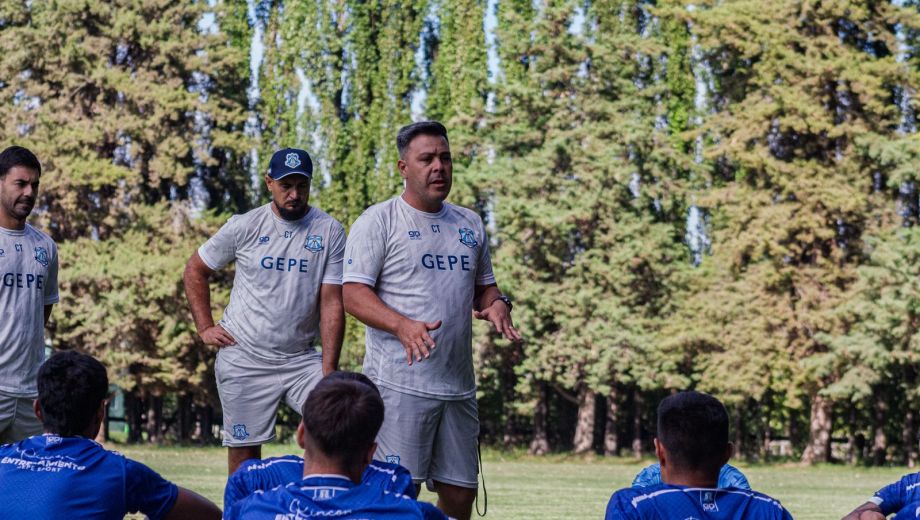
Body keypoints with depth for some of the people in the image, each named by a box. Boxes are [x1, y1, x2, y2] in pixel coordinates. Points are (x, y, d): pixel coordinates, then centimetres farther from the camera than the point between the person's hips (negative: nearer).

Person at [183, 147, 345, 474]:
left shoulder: (330, 232, -2)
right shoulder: (245, 227, 0)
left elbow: (331, 303, -6)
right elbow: (195, 270, 13)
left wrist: (329, 370, -14)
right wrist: (205, 328, 3)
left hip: (302, 359, 0)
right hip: (244, 360, 0)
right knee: (244, 452, 2)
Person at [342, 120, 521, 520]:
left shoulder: (470, 225, 17)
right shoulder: (378, 221, -2)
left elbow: (484, 286, 25)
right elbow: (353, 293, -9)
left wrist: (497, 304, -1)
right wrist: (403, 325, -25)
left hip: (459, 384, 6)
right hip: (400, 381, -6)